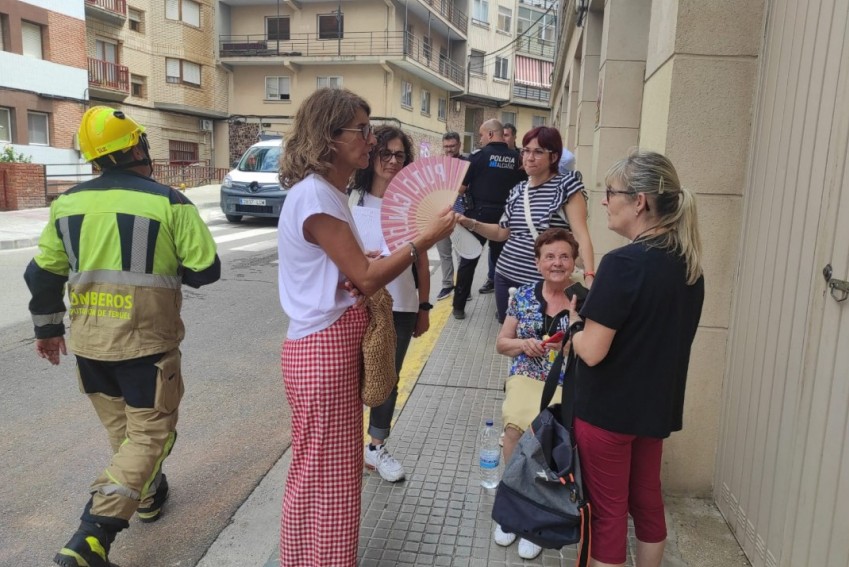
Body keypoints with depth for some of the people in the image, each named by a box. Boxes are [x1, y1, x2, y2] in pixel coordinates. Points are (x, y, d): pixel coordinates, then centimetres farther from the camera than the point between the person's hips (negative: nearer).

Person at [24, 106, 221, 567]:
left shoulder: (68, 202, 3)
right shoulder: (169, 202, -12)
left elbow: (43, 273, 8)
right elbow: (205, 270, -11)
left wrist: (47, 326, 21)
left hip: (88, 339, 6)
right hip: (146, 339, -5)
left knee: (120, 426, 24)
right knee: (149, 433, 6)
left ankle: (148, 494, 42)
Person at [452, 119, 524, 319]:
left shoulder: (478, 155, -9)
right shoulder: (516, 158, 1)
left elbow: (461, 187, -10)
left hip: (479, 213, -3)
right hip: (504, 215, 3)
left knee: (468, 261, 7)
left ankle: (459, 306, 12)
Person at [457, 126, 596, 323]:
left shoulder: (566, 185, -6)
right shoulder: (518, 190, 10)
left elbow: (580, 234, -14)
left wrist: (589, 276, -26)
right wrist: (470, 223, 3)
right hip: (506, 276, 6)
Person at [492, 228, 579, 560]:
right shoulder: (524, 296, 7)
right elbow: (501, 344, 12)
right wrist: (523, 344, -7)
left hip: (567, 385, -2)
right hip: (526, 378, 2)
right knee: (515, 429, -25)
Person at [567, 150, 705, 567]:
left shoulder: (623, 263, -23)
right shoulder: (688, 263, 1)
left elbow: (592, 352, -24)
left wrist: (573, 321, -5)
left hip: (608, 409, -7)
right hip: (656, 406, 7)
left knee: (608, 510, 9)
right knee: (647, 501, 22)